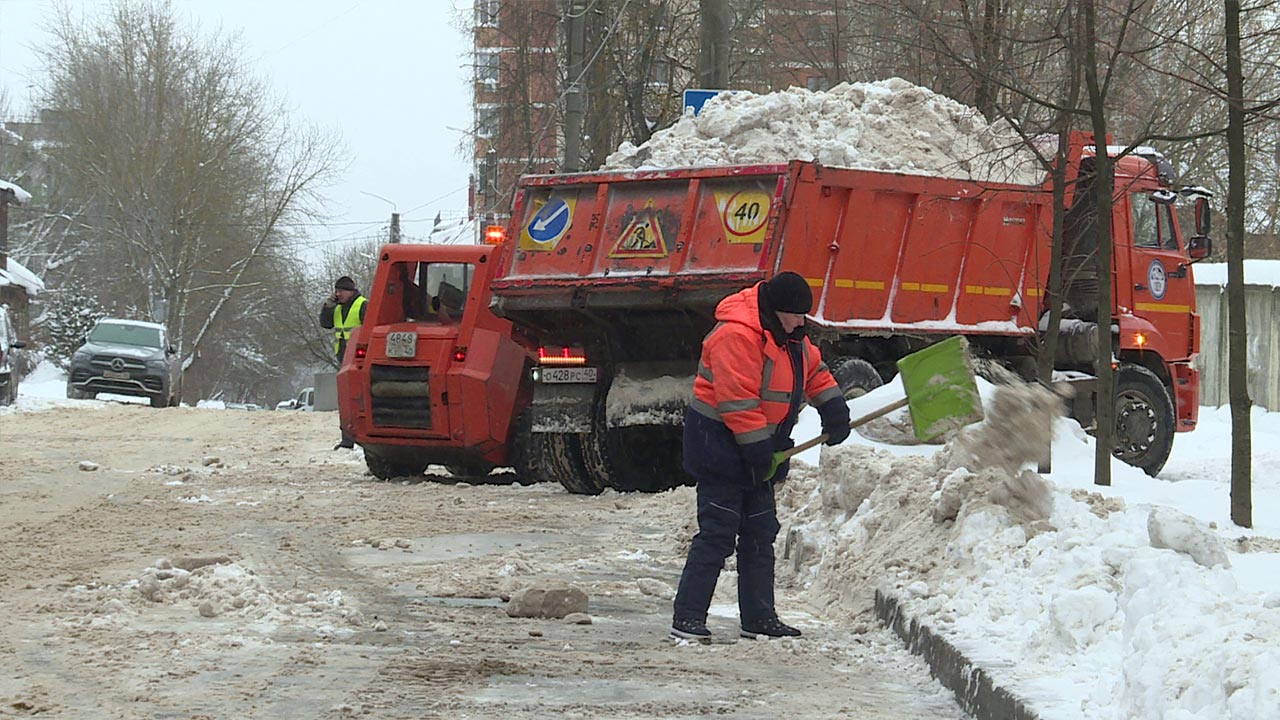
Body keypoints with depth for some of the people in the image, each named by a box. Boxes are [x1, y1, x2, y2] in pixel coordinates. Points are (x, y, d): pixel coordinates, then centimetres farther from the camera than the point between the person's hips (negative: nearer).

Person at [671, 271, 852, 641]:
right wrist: (758, 448, -24)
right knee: (717, 533, -12)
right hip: (721, 444, -10)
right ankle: (687, 617, -10)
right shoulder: (737, 335, -24)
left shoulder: (788, 334, 8)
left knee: (760, 534, 12)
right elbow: (737, 399, -27)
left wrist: (833, 408, 8)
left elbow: (813, 369, 23)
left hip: (757, 449, 10)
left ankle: (759, 617, 19)